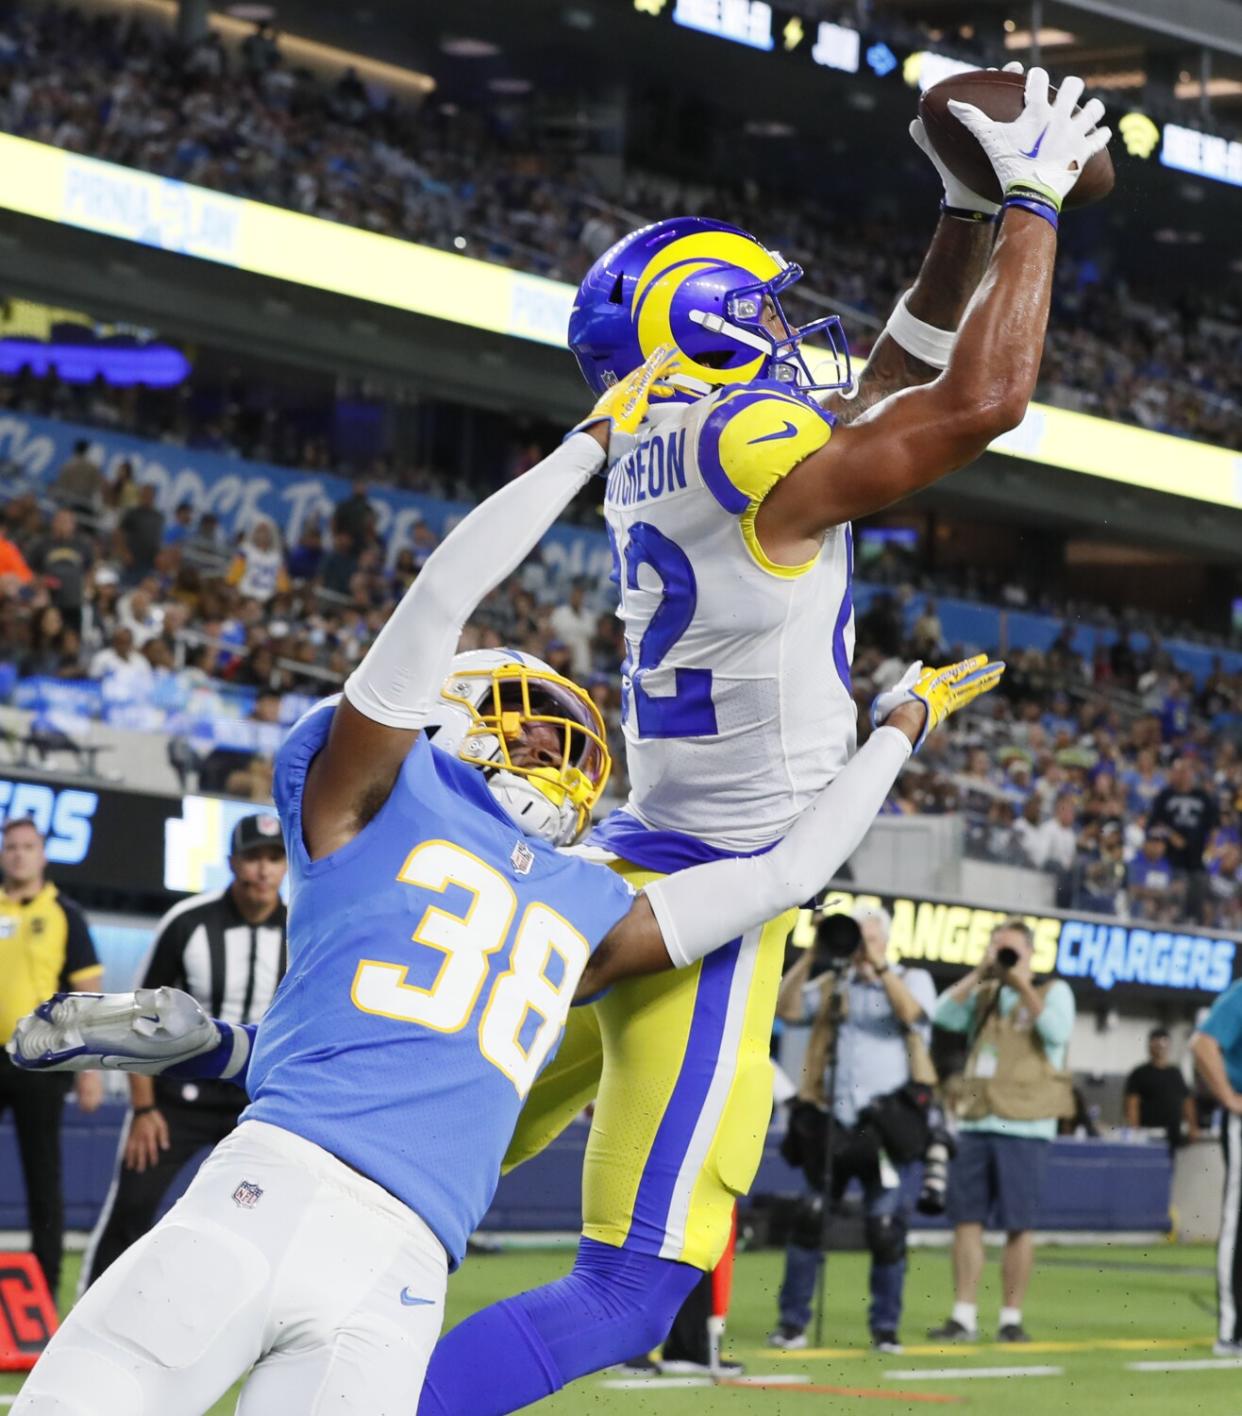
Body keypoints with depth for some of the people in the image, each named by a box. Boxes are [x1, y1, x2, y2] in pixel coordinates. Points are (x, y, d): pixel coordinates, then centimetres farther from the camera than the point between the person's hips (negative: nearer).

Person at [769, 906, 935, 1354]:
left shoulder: (912, 980, 7)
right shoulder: (831, 986, 12)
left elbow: (912, 1012, -15)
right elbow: (786, 1009, -3)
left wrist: (878, 963, -18)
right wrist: (812, 956, -9)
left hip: (888, 1125, -2)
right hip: (833, 1120, 2)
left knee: (886, 1229, -3)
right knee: (807, 1218, -2)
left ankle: (885, 1328, 8)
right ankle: (792, 1321, 6)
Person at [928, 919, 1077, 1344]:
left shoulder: (1053, 991, 6)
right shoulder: (984, 995, 16)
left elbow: (1057, 1030, -13)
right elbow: (943, 1015, 1)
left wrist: (1023, 983, -11)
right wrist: (980, 972, -3)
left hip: (1023, 1128, -4)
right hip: (976, 1124, 4)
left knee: (1018, 1225, -3)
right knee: (966, 1219, 0)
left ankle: (1011, 1318, 3)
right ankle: (964, 1316, 3)